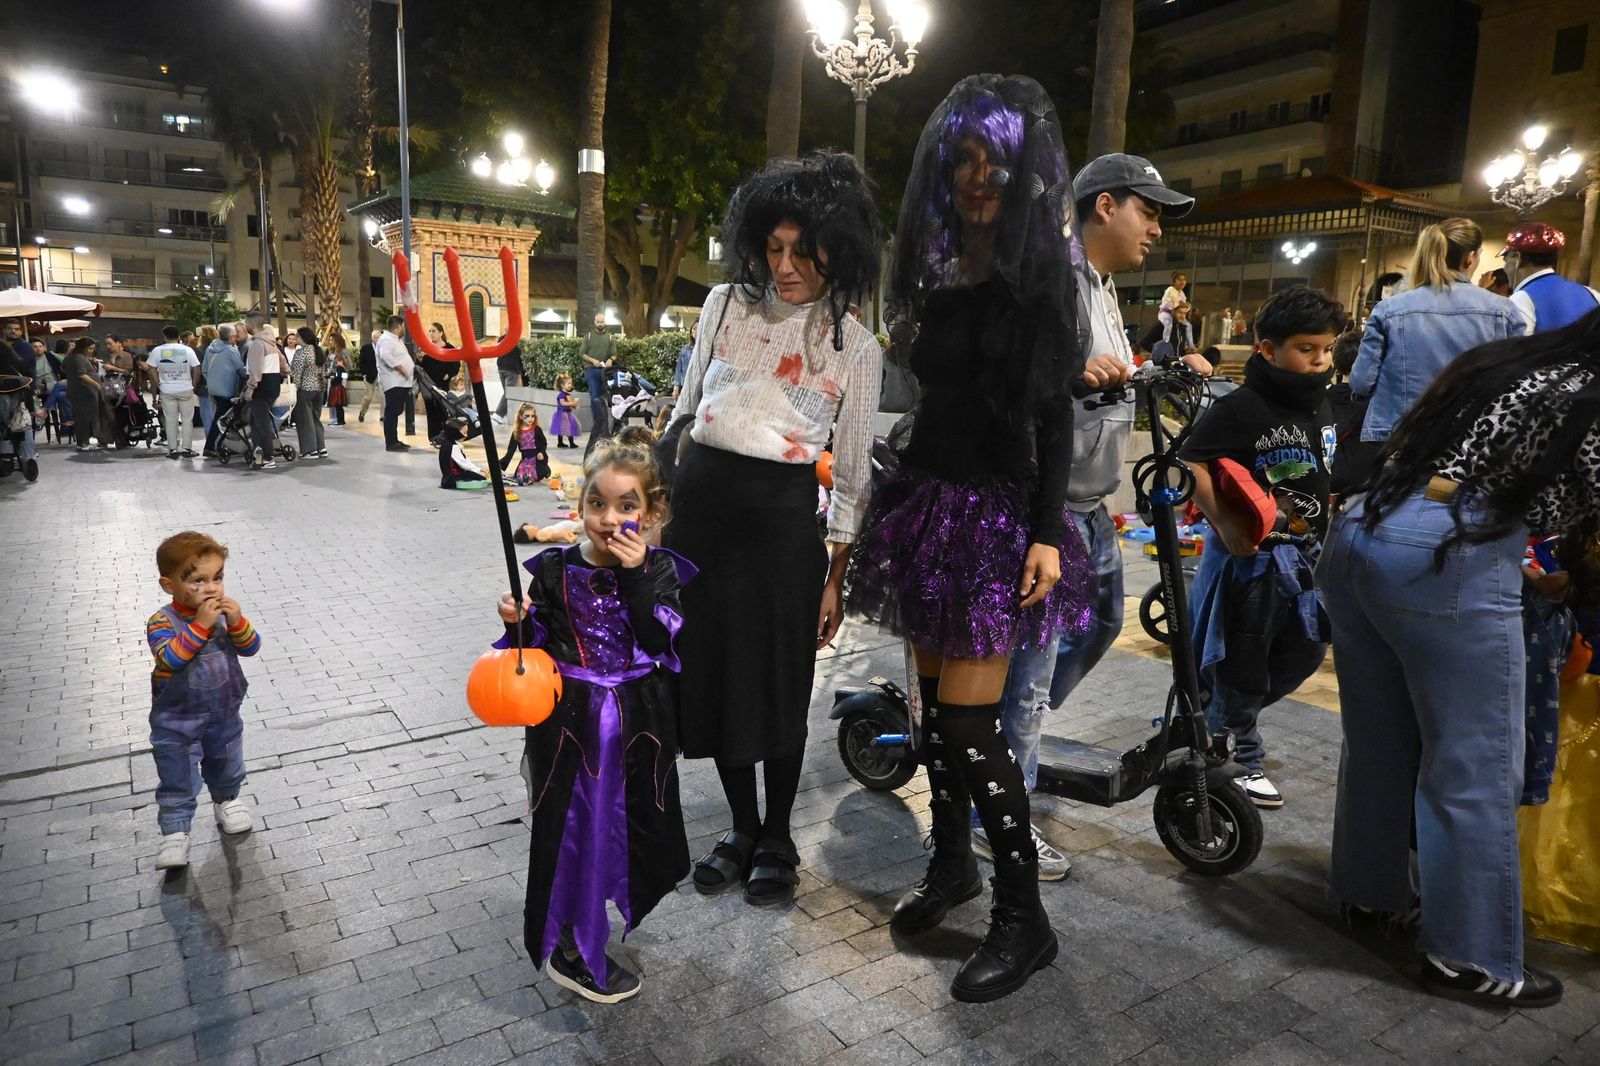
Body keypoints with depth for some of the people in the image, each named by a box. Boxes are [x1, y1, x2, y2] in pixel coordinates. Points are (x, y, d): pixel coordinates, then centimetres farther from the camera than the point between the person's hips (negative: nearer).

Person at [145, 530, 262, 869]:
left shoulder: (226, 611, -9)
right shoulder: (162, 622, -20)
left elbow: (251, 648, -12)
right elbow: (170, 658, -34)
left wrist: (237, 623, -30)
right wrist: (201, 625, -40)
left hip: (223, 710, 4)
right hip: (176, 717, -4)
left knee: (226, 763, 23)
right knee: (176, 779, 1)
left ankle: (226, 801, 47)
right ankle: (175, 833, 13)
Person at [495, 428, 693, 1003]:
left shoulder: (660, 571, -5)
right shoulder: (554, 571, -7)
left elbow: (666, 643, -19)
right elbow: (531, 654, -1)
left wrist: (637, 577, -24)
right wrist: (518, 625, -22)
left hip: (638, 727, 2)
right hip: (569, 724, -2)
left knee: (637, 822, 16)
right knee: (573, 826, 6)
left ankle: (604, 909, 46)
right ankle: (571, 949, 26)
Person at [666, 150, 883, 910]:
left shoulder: (856, 348, -1)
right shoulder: (726, 304, 6)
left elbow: (851, 475, 1)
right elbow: (686, 407, 13)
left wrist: (836, 578, 0)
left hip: (781, 514, -3)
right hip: (699, 501, 3)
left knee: (778, 683, 5)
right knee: (711, 672, 10)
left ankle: (778, 841, 28)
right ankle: (742, 829, 31)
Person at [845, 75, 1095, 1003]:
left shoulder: (1039, 277, -5)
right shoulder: (935, 271, 11)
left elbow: (1055, 417, -9)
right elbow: (929, 395, 12)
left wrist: (1047, 533, -17)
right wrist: (892, 505, 12)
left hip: (999, 511, -6)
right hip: (928, 499, 6)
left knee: (969, 719, -7)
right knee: (935, 701, 12)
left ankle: (1025, 920, 9)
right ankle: (952, 867, 31)